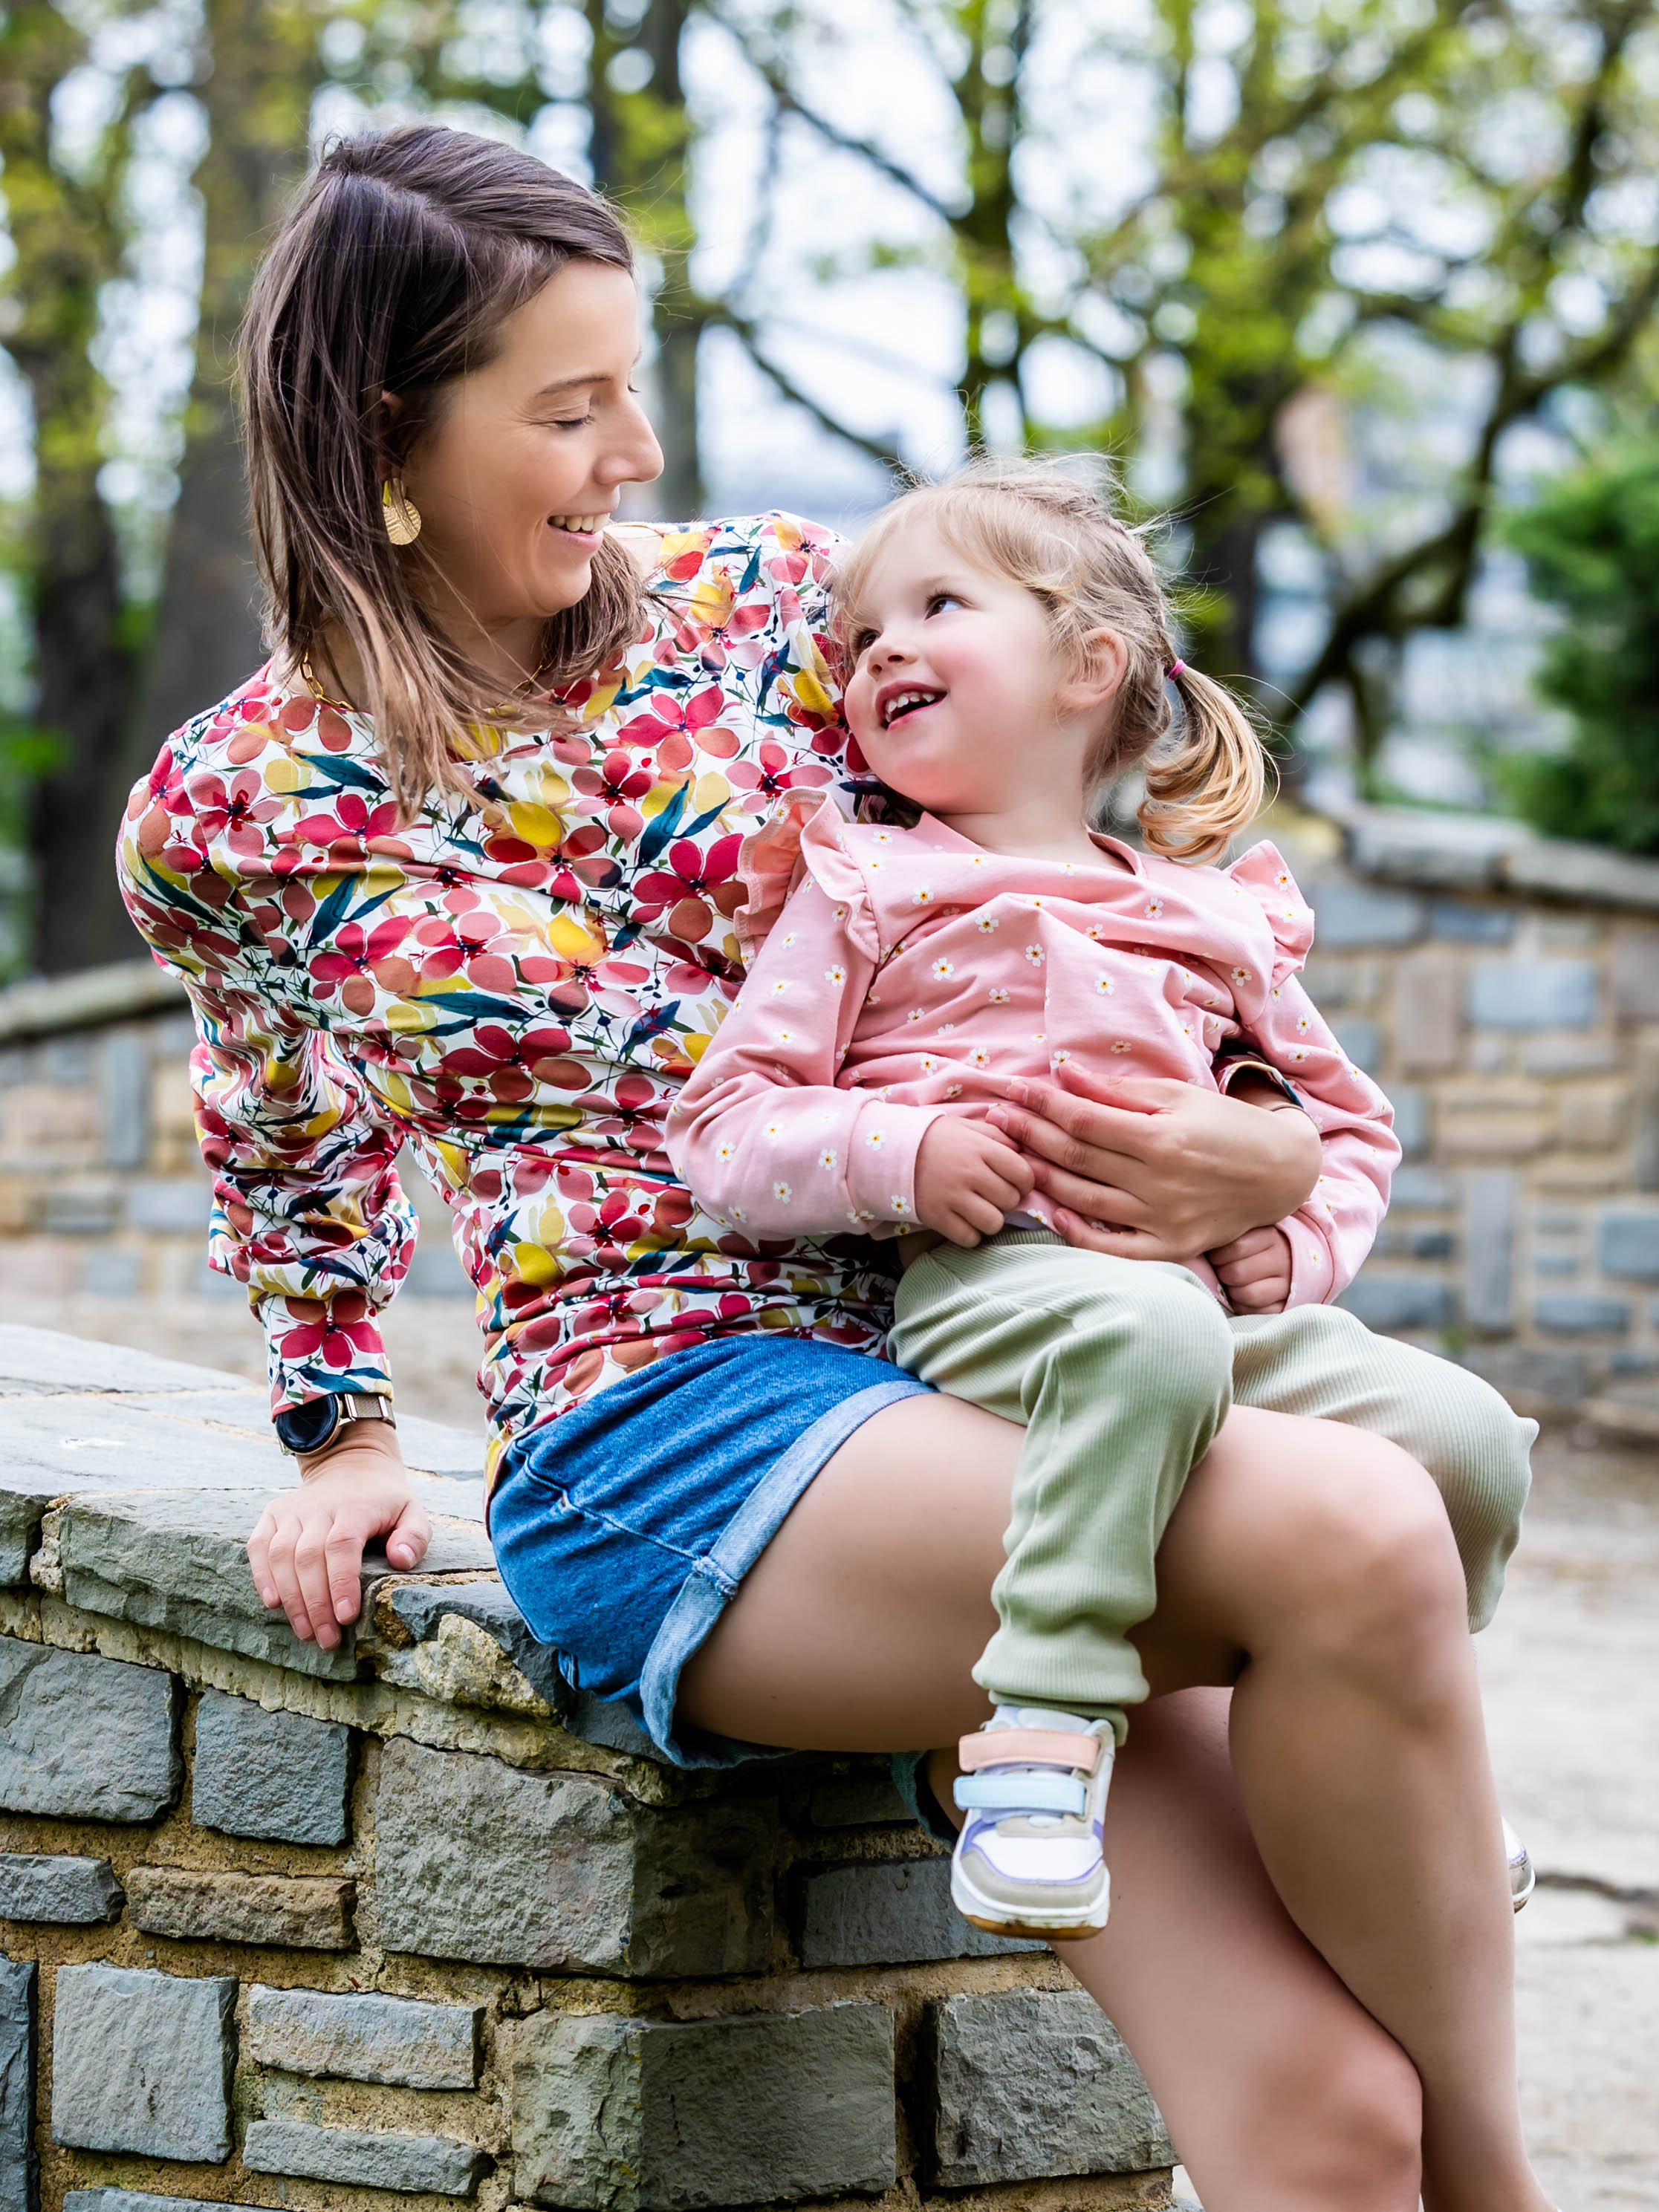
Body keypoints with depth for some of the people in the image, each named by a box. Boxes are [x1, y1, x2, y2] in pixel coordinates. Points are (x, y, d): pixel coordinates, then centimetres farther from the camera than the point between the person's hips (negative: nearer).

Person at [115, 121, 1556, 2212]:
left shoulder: (765, 597, 9)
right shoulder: (232, 812, 4)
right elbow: (280, 1120, 25)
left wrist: (1258, 1150, 0)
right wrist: (339, 1429, 20)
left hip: (990, 1365, 4)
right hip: (663, 1435, -3)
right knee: (1355, 1539, -31)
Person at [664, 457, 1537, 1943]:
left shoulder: (1214, 919, 25)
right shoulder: (866, 890, 15)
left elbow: (1350, 1122, 33)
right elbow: (724, 1130, 7)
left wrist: (1299, 1241, 10)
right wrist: (899, 1155, -12)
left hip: (1211, 1286, 5)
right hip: (987, 1275, -4)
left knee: (1468, 1433, -16)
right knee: (1146, 1336, -40)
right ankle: (1046, 1721, -41)